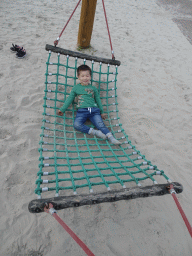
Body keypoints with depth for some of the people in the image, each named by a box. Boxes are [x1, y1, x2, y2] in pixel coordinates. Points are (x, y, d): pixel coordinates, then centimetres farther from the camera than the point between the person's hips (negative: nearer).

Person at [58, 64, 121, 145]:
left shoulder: (93, 88, 18)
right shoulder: (76, 88, 16)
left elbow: (98, 100, 24)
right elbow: (69, 99, 19)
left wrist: (102, 112, 22)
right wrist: (62, 109, 16)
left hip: (94, 110, 1)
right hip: (82, 111, 0)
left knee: (100, 125, -19)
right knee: (77, 124, -28)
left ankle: (111, 138, -23)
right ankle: (94, 132, -29)